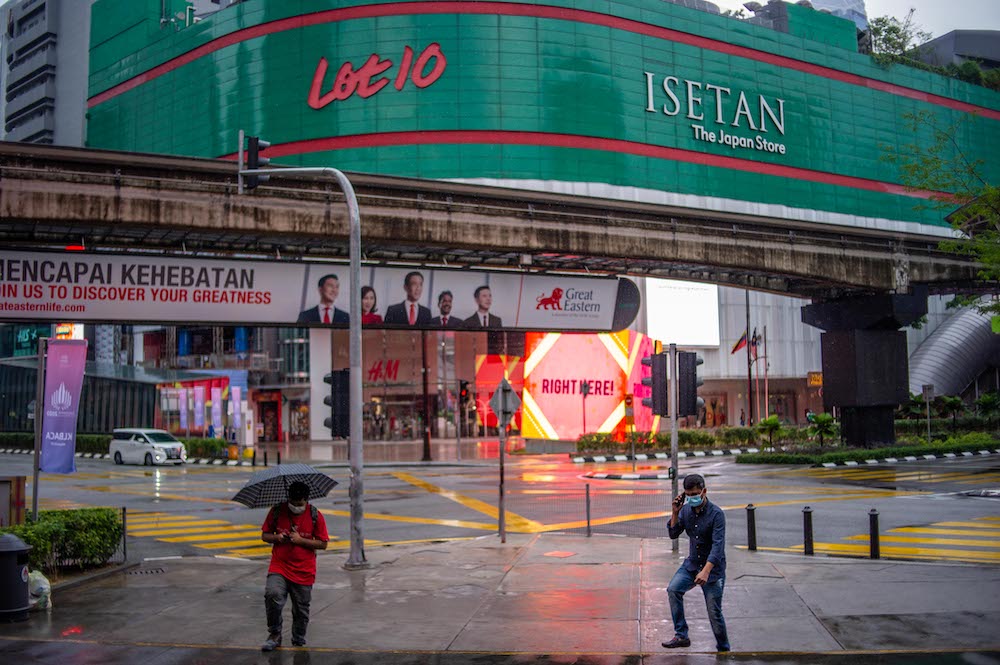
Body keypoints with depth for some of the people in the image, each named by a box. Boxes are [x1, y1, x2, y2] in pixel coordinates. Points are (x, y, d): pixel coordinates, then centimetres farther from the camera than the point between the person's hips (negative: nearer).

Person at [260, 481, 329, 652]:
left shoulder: (315, 515, -5)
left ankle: (298, 643, 30)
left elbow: (323, 544, -3)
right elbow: (264, 535, 7)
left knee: (301, 610, 7)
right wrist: (277, 538, -15)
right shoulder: (277, 511, -2)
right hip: (279, 566, 0)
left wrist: (300, 540, -16)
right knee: (272, 594, -25)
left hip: (304, 571, 0)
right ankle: (274, 635, -6)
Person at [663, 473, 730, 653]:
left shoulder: (716, 514, -19)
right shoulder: (686, 510, -2)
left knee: (714, 613, -3)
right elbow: (673, 534, 1)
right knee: (673, 589, -20)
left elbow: (718, 545, -26)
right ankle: (681, 636, -12)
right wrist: (675, 512, -15)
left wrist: (706, 571, -36)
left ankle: (723, 650, 18)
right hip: (691, 564, 5)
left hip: (713, 568, -5)